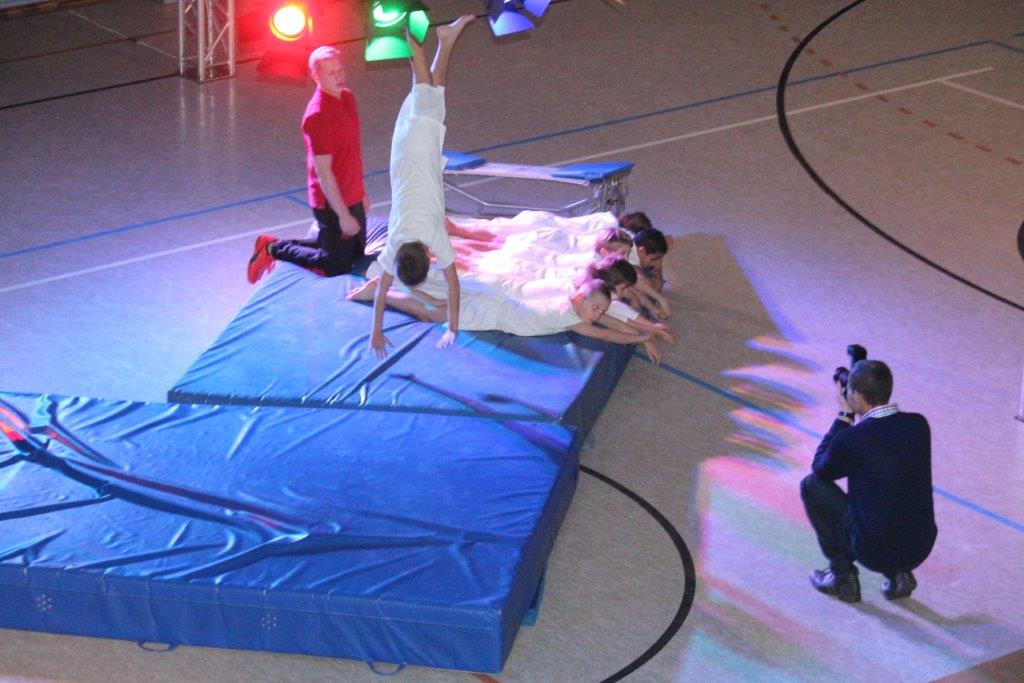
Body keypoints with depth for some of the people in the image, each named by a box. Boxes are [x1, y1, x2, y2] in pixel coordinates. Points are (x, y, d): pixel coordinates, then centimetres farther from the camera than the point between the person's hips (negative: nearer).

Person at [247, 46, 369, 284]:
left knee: (355, 253, 21)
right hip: (332, 203, -9)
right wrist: (343, 215, -22)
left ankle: (280, 246, 28)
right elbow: (323, 172, -24)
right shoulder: (318, 115, -26)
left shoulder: (347, 97, 3)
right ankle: (274, 249, 16)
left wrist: (361, 193, 19)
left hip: (352, 198, 9)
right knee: (336, 265, 2)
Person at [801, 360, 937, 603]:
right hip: (921, 548, 5)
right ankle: (899, 574, 17)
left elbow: (821, 468, 3)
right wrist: (853, 418, 12)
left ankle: (843, 575, 16)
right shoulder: (918, 425, -4)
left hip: (874, 552, -5)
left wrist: (844, 416, 5)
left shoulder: (850, 439, -19)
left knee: (812, 485, 12)